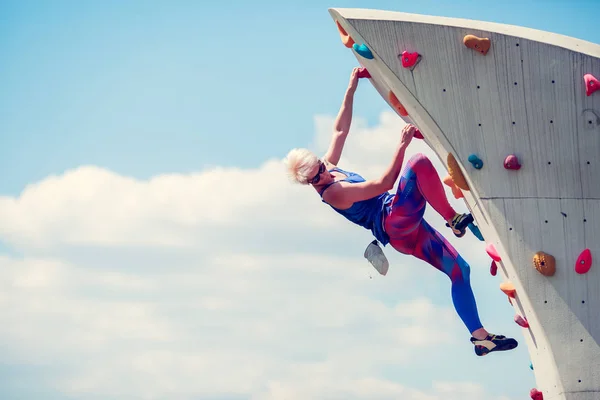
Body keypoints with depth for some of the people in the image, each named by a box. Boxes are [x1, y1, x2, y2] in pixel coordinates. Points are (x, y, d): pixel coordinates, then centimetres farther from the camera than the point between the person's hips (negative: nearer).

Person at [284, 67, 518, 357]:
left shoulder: (326, 167, 9)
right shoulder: (332, 193, -18)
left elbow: (340, 130, 18)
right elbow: (384, 183, -21)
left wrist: (350, 91, 13)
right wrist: (402, 144, -22)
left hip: (406, 232, 9)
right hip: (396, 222, -9)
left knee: (459, 270, 5)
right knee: (419, 163, -26)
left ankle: (480, 337, 6)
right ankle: (454, 219, -20)